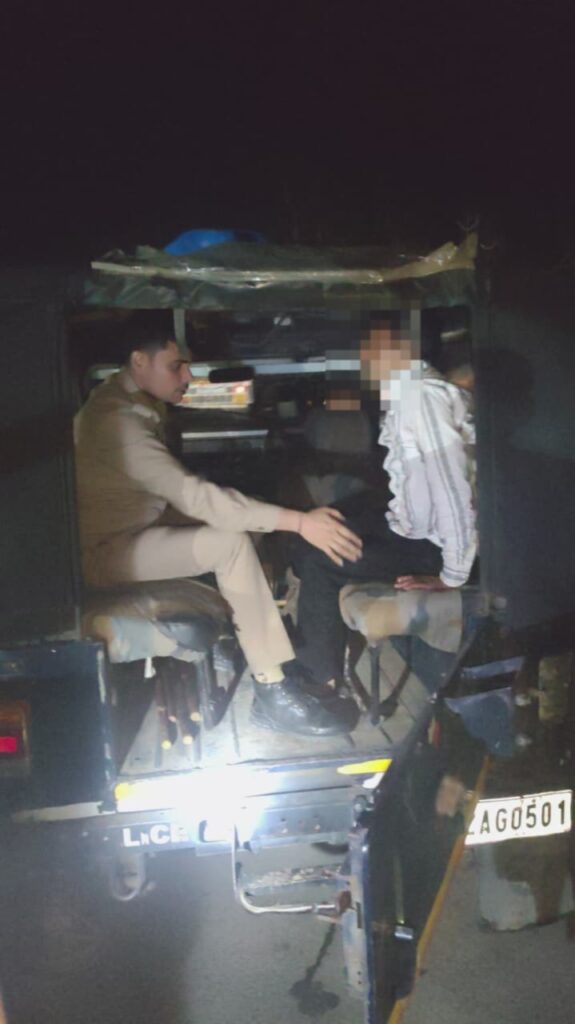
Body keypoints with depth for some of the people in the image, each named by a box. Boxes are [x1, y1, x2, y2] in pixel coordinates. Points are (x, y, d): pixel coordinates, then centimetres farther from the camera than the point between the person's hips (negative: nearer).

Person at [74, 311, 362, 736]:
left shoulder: (139, 401, 6)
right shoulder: (115, 419, -26)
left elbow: (178, 490, 10)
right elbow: (194, 495, -34)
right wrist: (298, 521, -36)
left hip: (144, 527, 10)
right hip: (108, 551, -10)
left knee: (239, 524, -2)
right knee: (232, 542, -26)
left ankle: (281, 668, -5)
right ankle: (274, 693, -19)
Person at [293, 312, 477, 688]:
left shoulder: (422, 394, -24)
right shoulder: (414, 389, 7)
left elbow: (455, 490, -29)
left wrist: (452, 575, -22)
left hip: (430, 545, -10)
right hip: (417, 527, 10)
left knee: (315, 558, -9)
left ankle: (321, 679, 8)